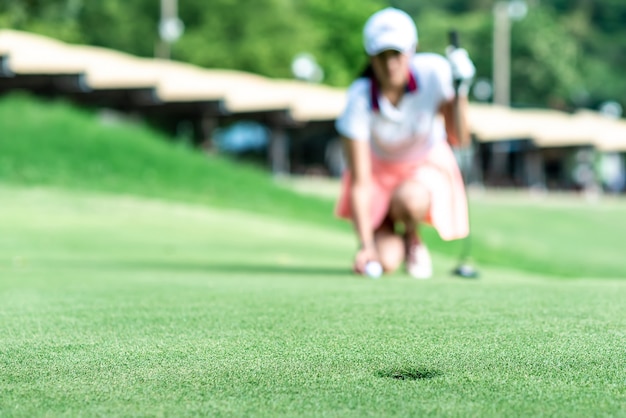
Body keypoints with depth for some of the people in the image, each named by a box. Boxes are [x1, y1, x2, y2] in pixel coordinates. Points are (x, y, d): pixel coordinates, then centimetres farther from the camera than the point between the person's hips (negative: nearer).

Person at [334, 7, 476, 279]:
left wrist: (461, 90, -32)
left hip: (428, 165, 1)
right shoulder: (360, 98, -28)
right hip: (379, 169, -1)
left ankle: (413, 239, 0)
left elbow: (460, 139, -20)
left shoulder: (435, 71, -24)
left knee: (408, 198, -36)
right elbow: (359, 182, -27)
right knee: (385, 261, -20)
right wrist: (365, 244, -33)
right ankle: (391, 241, 18)